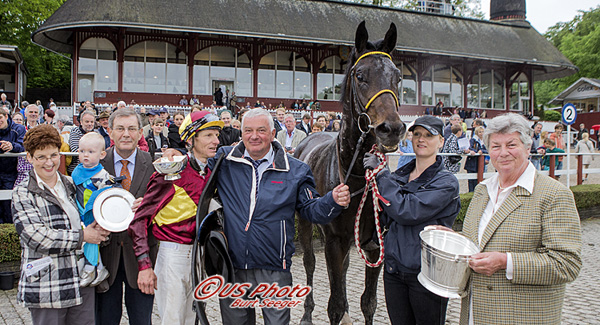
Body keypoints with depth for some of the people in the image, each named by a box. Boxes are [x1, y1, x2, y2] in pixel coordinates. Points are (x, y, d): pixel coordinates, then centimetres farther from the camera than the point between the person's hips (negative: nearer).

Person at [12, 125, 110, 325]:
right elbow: (36, 237, -15)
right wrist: (82, 236, -14)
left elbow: (85, 222, 18)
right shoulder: (23, 194, -4)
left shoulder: (72, 185, 10)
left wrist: (99, 232, -5)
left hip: (82, 282, 4)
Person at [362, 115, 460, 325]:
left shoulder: (446, 182, -11)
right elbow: (386, 219, 9)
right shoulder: (399, 176, 8)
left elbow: (406, 211, -23)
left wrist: (380, 173, -16)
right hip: (393, 270, 5)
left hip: (426, 273, -5)